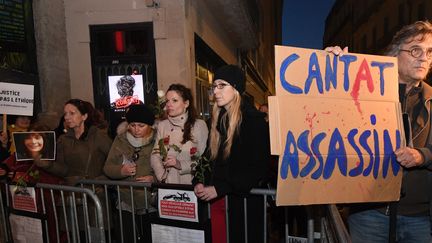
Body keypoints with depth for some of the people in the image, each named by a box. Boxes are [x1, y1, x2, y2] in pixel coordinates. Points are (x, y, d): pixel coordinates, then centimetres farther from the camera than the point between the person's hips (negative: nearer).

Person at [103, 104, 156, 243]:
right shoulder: (120, 140, 4)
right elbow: (107, 168, 5)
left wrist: (154, 178, -23)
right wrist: (121, 171, -13)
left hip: (152, 205, -2)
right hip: (126, 205, 3)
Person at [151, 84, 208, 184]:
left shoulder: (199, 125, -4)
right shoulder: (162, 125, 8)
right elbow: (155, 155, 7)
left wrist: (181, 165, -16)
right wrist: (162, 177, -7)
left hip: (190, 183, -3)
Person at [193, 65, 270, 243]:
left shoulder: (254, 119, -12)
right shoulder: (217, 119, 8)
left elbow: (258, 166, -16)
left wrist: (219, 188, -18)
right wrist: (198, 182, -5)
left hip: (244, 200, -5)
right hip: (216, 198, 6)